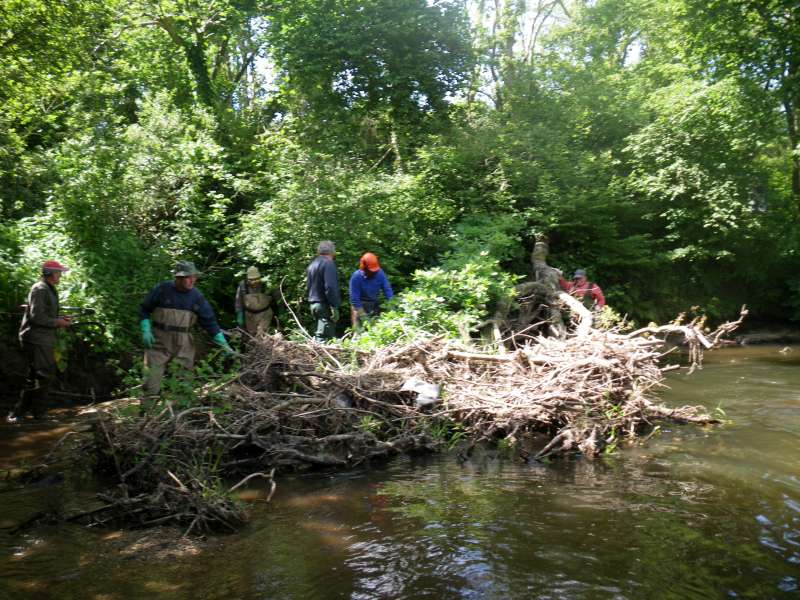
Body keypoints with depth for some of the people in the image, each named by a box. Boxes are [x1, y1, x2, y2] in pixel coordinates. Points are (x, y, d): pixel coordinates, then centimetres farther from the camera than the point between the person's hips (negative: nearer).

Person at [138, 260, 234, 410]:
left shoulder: (196, 296, 0)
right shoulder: (162, 290, -7)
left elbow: (209, 321, 2)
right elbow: (144, 309, 3)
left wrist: (224, 344, -2)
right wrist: (146, 331, -9)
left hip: (183, 346, 3)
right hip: (158, 342, -2)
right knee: (152, 377, -4)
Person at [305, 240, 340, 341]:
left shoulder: (312, 264, 15)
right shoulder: (328, 263, -12)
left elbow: (308, 285, 21)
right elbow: (330, 287, -21)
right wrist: (334, 307, -20)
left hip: (314, 304, 9)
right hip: (325, 304, -9)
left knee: (318, 334, 15)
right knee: (324, 336, -9)